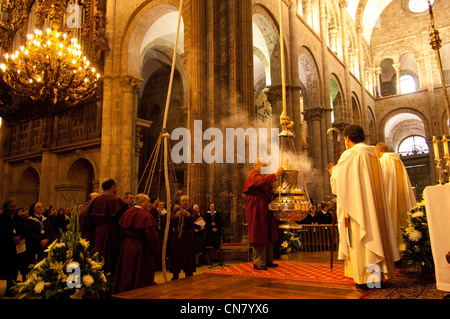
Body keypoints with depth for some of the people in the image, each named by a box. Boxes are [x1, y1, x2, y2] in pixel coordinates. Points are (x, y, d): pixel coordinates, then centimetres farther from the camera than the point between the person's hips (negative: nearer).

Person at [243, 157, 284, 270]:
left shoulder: (264, 175, 22)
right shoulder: (253, 175, -6)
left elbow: (270, 191, 21)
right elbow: (261, 181, -29)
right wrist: (276, 174, -35)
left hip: (266, 209, 9)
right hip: (257, 210, -9)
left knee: (268, 236, 11)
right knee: (259, 236, -8)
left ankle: (268, 260, 20)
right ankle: (258, 263, -2)